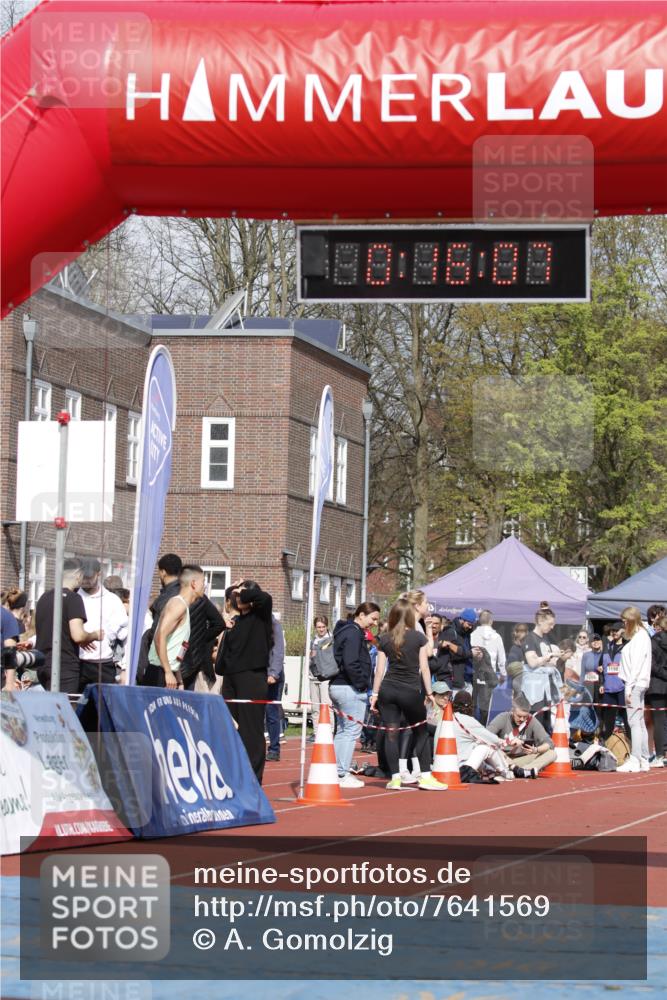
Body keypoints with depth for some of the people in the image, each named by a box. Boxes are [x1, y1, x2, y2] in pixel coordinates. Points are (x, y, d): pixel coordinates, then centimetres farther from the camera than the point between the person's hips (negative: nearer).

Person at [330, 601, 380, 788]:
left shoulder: (345, 631, 18)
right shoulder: (354, 633, -13)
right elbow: (351, 663, -22)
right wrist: (362, 684, -14)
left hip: (337, 686, 10)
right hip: (350, 689, -10)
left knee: (342, 730, 15)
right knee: (352, 730, -6)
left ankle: (336, 772, 18)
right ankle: (343, 775, -6)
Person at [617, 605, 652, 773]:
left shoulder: (640, 637, -11)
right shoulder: (639, 636, 17)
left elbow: (636, 664, -17)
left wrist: (629, 688, -19)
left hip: (635, 684, -10)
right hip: (638, 684, 10)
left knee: (634, 721, -11)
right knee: (639, 722, 11)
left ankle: (635, 760, -14)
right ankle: (643, 760, 14)